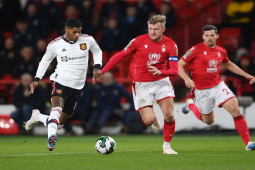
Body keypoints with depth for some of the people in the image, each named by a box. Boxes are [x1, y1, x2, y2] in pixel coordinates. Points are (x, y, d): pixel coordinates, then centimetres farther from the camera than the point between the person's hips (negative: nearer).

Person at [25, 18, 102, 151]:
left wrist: (97, 67, 2)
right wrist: (37, 79, 7)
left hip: (77, 87, 3)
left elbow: (97, 51, 19)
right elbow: (45, 60, 14)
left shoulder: (88, 40, -2)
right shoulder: (55, 45, -4)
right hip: (60, 81, -3)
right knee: (57, 107, -35)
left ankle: (37, 117, 33)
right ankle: (51, 137, -46)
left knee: (60, 122, 7)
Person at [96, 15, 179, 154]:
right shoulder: (139, 41, -9)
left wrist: (161, 72, -29)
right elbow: (119, 56, -1)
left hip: (161, 81, 2)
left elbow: (175, 70, -8)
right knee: (148, 120, -13)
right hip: (141, 84, -1)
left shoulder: (170, 45, -5)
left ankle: (167, 146, 10)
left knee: (169, 116, -12)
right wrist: (101, 72, -3)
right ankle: (154, 119, 27)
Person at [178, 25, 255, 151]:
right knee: (209, 121, 12)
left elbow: (228, 65, 25)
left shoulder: (221, 51, 4)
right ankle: (191, 105, 42)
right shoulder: (196, 50, -12)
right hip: (202, 91, -3)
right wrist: (187, 79, -26)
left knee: (235, 110, -15)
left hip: (218, 86, 3)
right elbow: (179, 65, -10)